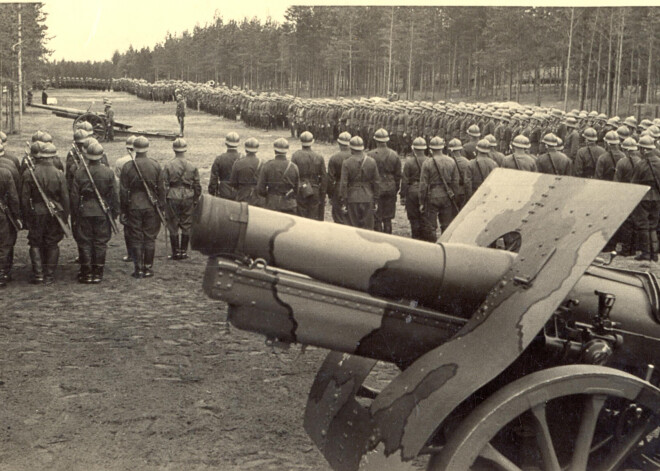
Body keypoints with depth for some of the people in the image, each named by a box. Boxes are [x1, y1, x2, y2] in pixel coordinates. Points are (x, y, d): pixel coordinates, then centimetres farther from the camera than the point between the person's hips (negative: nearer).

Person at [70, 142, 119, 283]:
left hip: (84, 212, 0)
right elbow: (114, 195, 0)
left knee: (84, 242, 6)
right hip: (102, 212, 0)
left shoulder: (79, 172, -4)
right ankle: (97, 273, 9)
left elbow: (74, 195, -1)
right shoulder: (108, 172, -3)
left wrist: (74, 213, 7)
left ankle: (86, 273, 8)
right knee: (100, 242, 7)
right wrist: (115, 212, 9)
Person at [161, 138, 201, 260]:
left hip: (173, 198, -1)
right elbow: (197, 186, 4)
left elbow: (164, 185, -5)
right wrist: (196, 200, 14)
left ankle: (176, 252, 8)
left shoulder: (168, 166, -6)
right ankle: (184, 251, 13)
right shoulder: (192, 167, 0)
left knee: (173, 226, 6)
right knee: (186, 225, 10)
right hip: (188, 198, 2)